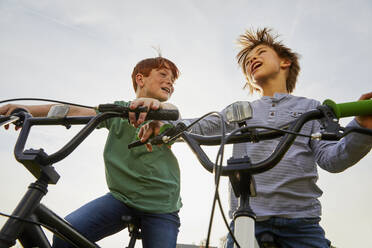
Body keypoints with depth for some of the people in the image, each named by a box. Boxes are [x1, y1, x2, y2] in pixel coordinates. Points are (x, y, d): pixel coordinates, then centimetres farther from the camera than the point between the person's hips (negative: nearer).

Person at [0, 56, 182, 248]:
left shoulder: (164, 112, 4)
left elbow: (171, 111, -21)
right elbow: (76, 111, -2)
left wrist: (156, 104, -45)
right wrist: (28, 109, -16)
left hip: (161, 208, 0)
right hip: (121, 198, 1)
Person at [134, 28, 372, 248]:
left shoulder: (311, 108, 15)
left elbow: (330, 158, 3)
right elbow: (199, 126, 5)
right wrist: (162, 124, -16)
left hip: (301, 222, 0)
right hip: (247, 219, 1)